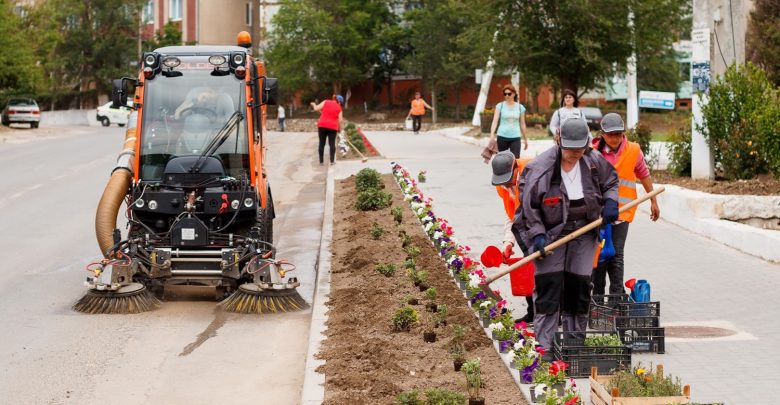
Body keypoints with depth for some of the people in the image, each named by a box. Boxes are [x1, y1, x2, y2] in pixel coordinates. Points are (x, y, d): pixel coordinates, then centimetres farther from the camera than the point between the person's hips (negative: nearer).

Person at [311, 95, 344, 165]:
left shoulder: (326, 102, 3)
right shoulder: (339, 108, 5)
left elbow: (316, 108, -1)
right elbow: (340, 120, -1)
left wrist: (314, 105, 20)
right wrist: (339, 128, 14)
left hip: (322, 125, 1)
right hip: (333, 127, -1)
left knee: (322, 143, 6)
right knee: (332, 144, 5)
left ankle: (321, 161, 7)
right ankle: (332, 161, 1)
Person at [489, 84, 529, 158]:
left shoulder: (520, 107, 7)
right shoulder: (500, 106, 2)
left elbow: (522, 124, 13)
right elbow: (495, 121, -6)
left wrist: (525, 139, 15)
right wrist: (492, 134, -21)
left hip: (515, 138, 0)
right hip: (502, 137, 0)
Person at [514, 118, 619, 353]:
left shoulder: (595, 162, -4)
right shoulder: (540, 168, -17)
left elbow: (611, 180, 17)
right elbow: (529, 205, -10)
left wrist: (610, 201, -2)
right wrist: (537, 234, -17)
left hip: (583, 233, 4)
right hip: (551, 234, -4)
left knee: (579, 287, 6)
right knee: (549, 288, -9)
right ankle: (545, 348, -5)